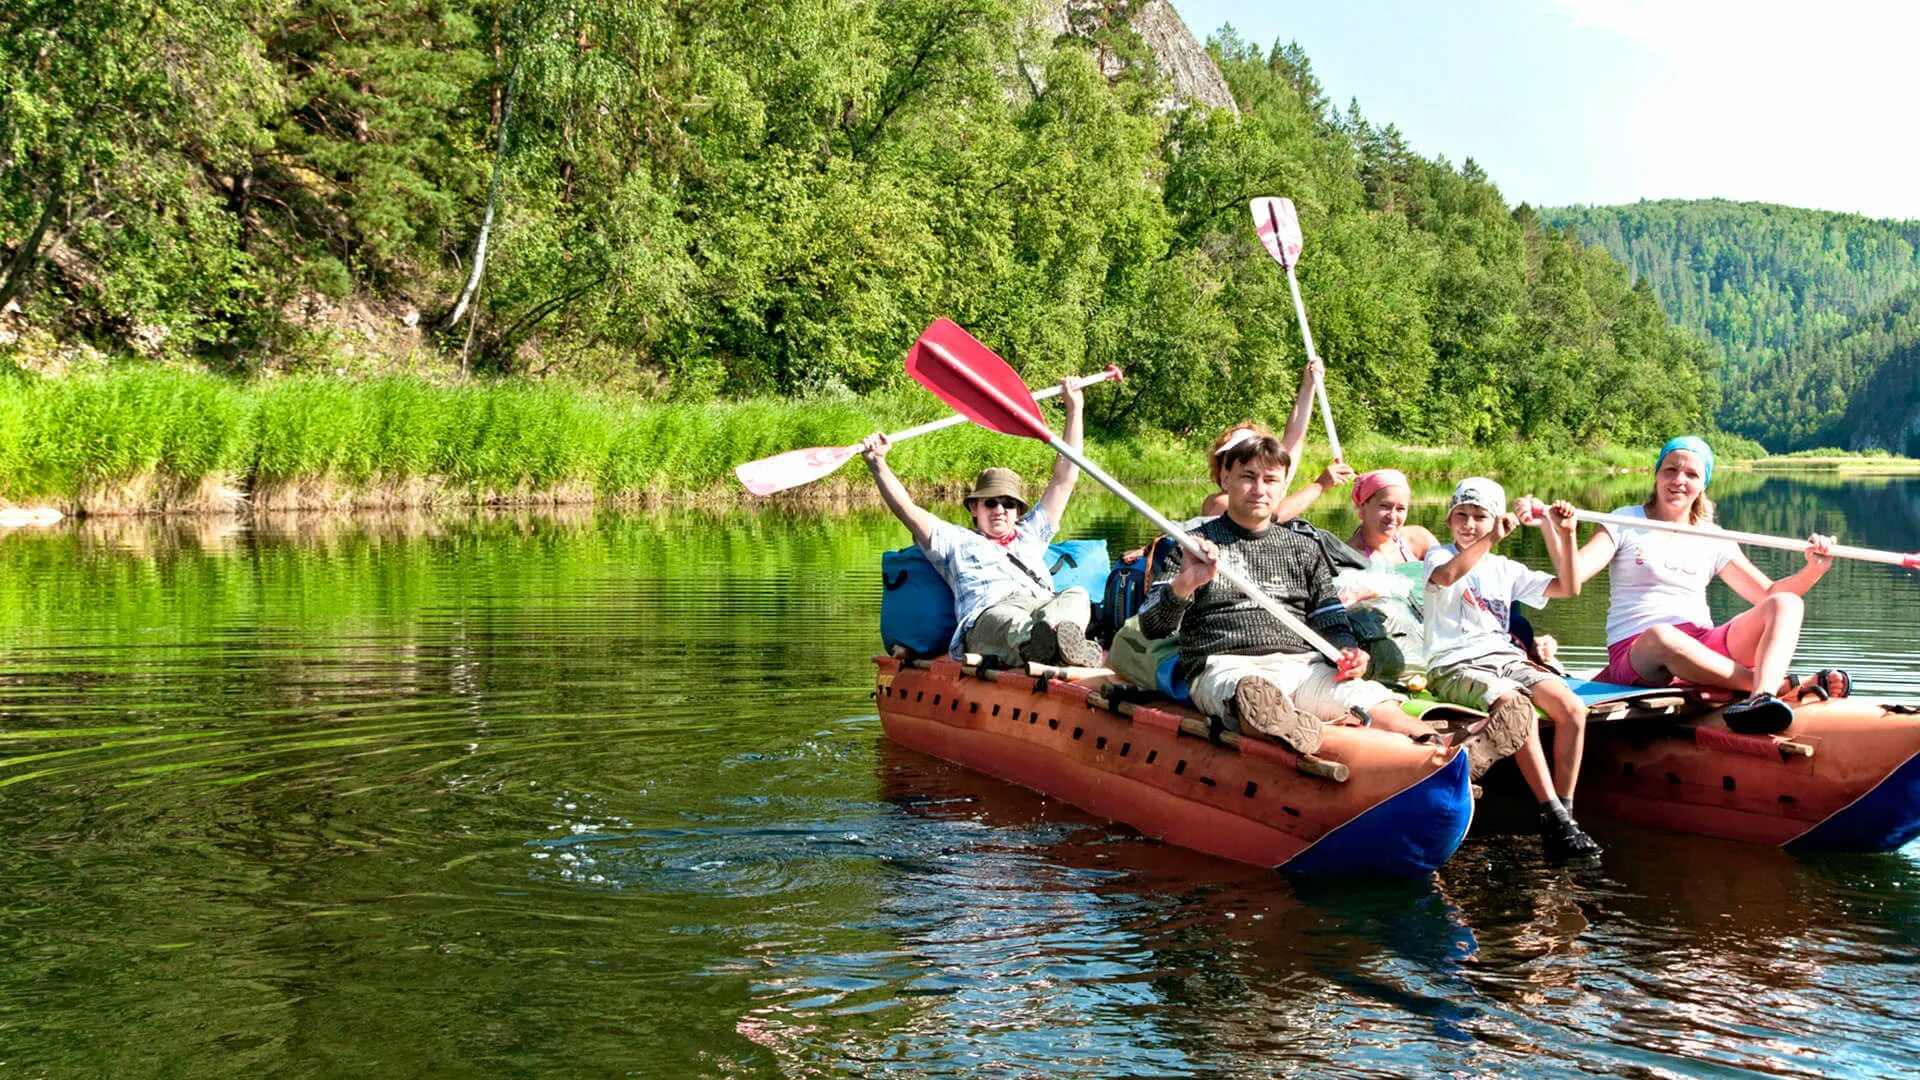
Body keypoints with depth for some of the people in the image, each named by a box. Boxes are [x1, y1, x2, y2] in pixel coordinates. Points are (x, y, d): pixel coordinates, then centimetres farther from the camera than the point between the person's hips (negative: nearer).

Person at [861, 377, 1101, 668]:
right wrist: (878, 465, 9)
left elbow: (1064, 480, 42)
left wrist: (1074, 410, 41)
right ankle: (1033, 641, -74)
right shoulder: (956, 541, 34)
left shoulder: (1030, 535, 42)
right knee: (1008, 621, -40)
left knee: (1077, 595, -30)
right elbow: (907, 509, 22)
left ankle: (1063, 639, -63)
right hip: (987, 614, -3)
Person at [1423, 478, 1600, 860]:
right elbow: (1448, 576, -20)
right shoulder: (1438, 555, 6)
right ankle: (1552, 816, -29)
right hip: (1455, 667, -6)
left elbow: (1567, 588, 16)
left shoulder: (1506, 569, 21)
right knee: (1518, 707, -33)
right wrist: (1490, 540, -26)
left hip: (1506, 658, 6)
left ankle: (1564, 811, -17)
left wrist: (1565, 535, 6)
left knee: (1572, 708, -20)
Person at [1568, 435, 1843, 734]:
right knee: (1662, 636, -41)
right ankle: (1781, 685, -34)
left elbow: (1768, 594, 14)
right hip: (1636, 652, -4)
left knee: (1787, 604, -18)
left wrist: (1814, 569, -3)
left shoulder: (1713, 540, 16)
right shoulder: (1625, 523, 7)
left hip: (1703, 648, 4)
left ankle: (1762, 695, -48)